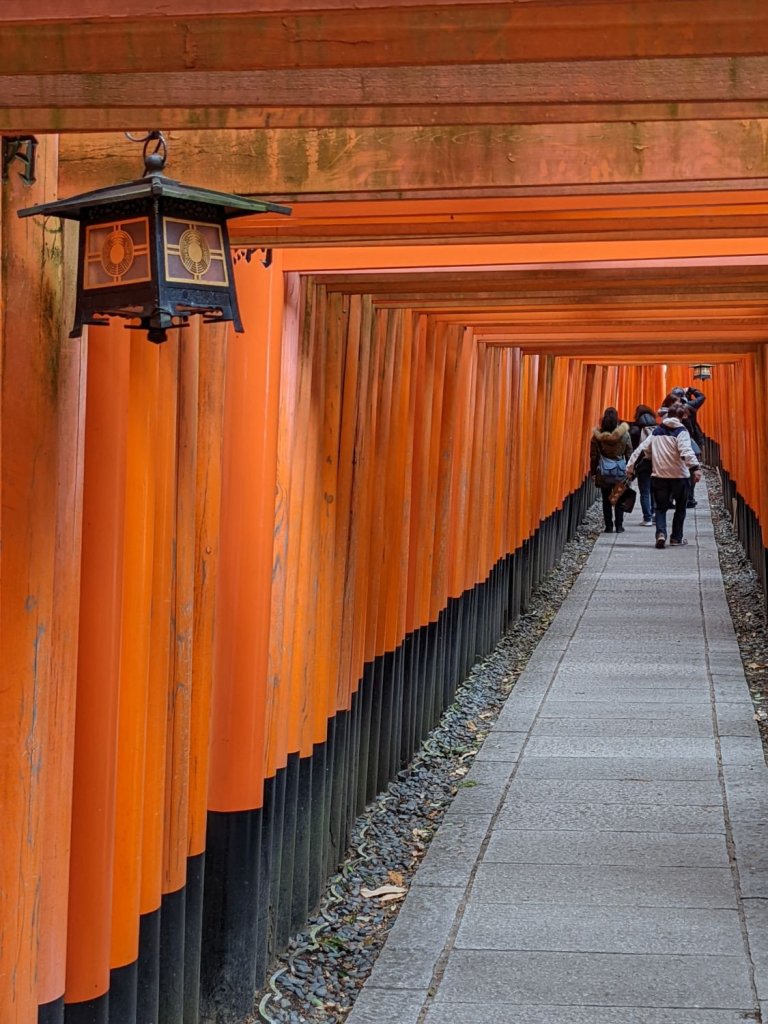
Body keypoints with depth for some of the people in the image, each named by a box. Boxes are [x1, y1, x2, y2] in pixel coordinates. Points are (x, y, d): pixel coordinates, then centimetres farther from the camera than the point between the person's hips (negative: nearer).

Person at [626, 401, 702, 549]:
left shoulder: (656, 432, 9)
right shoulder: (681, 432, -6)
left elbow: (641, 449, 8)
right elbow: (686, 451, -23)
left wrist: (630, 467, 14)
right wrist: (695, 467, -34)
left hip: (659, 476, 3)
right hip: (679, 476, -3)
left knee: (661, 508, 11)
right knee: (680, 508, 16)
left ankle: (661, 533, -13)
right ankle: (676, 537, 19)